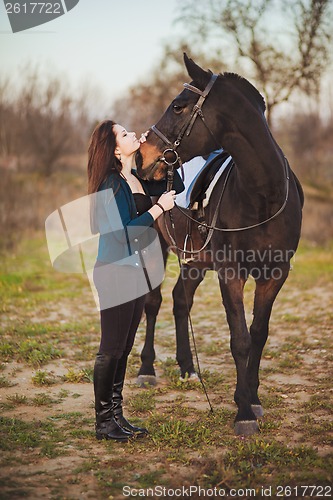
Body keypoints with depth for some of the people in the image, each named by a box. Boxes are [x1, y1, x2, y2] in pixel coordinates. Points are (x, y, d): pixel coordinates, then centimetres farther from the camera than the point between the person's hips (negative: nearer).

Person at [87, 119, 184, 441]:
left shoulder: (137, 180, 11)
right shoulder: (113, 184, -15)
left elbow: (176, 188, 17)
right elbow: (125, 232, -21)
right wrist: (159, 207, -16)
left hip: (135, 271, 9)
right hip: (115, 272, -9)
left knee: (123, 349, 13)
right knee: (111, 349, -2)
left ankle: (116, 415, 22)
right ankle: (103, 422, 7)